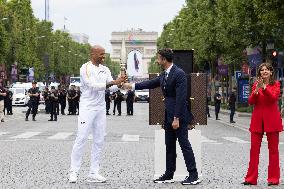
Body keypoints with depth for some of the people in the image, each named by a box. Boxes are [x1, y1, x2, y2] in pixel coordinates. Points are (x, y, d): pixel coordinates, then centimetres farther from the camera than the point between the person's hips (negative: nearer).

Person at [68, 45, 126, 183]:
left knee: (99, 141, 5)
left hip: (101, 108, 6)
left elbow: (112, 88, 6)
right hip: (87, 108, -6)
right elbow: (93, 86, -19)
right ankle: (73, 172, -2)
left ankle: (93, 173, 9)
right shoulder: (85, 68, -9)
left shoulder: (105, 70, 10)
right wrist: (114, 82, -24)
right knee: (81, 139, -7)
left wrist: (119, 83, -15)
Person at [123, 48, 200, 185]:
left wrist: (177, 118, -22)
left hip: (179, 116, -9)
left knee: (184, 144, -6)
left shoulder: (179, 74, -17)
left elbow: (180, 97, -20)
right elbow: (151, 84, 24)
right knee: (169, 146, 12)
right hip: (169, 116, 9)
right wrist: (132, 86, 22)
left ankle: (193, 176, -2)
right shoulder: (164, 75, 11)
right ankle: (169, 175, 19)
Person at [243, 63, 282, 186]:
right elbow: (251, 102, 1)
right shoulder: (256, 85, 11)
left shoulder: (275, 84, 4)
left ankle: (273, 178, 7)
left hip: (271, 119, -2)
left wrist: (264, 87, -24)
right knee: (254, 149, 0)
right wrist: (256, 90, -15)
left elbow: (274, 97, -14)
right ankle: (251, 178, 3)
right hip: (257, 119, 2)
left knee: (273, 149, 2)